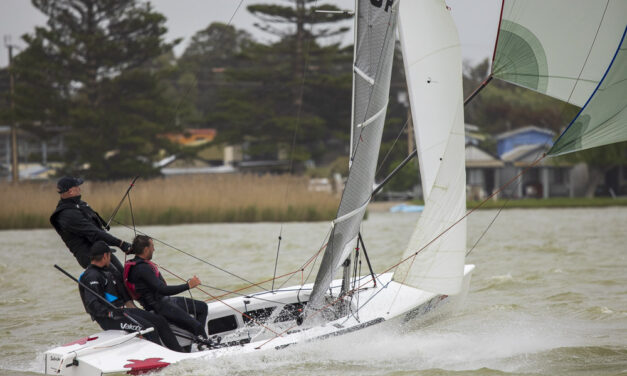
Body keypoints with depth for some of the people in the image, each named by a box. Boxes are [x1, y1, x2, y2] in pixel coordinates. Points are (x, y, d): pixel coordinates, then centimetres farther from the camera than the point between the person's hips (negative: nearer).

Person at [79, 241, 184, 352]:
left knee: (160, 321, 2)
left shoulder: (105, 272, 20)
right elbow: (92, 305, -24)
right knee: (148, 327, -25)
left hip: (121, 309, 10)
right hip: (108, 318, -10)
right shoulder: (91, 276, -14)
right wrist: (111, 313, -35)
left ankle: (180, 353, 1)